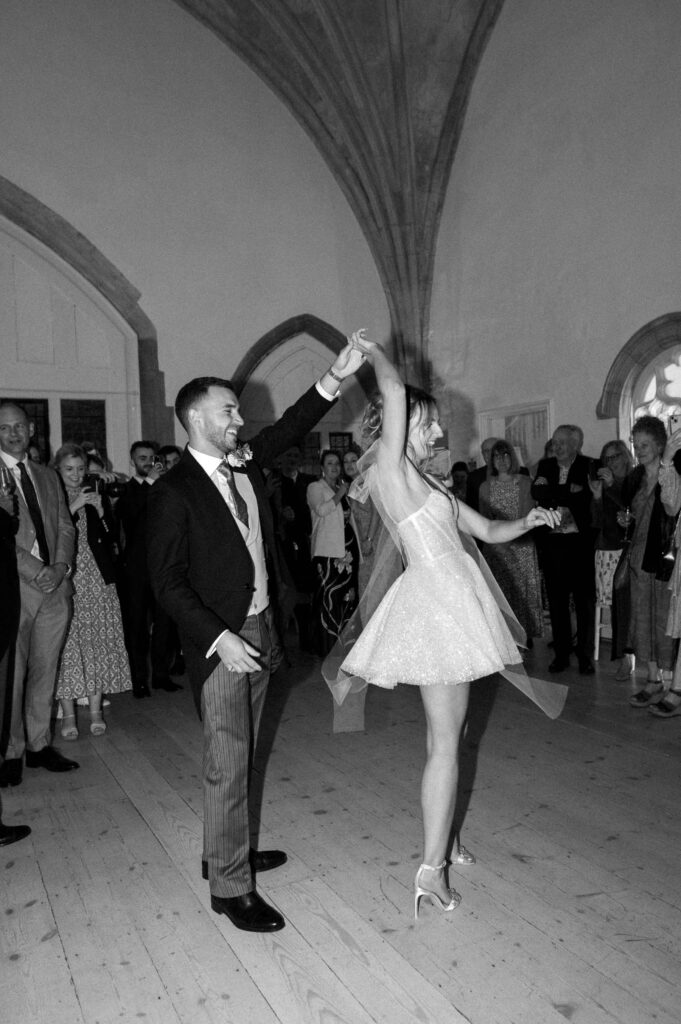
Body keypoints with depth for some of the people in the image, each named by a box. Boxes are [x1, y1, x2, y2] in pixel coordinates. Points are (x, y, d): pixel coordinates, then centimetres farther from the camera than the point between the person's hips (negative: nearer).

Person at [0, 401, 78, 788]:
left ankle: (39, 745, 22)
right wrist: (36, 571, -16)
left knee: (45, 671, 10)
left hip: (56, 587, 5)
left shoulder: (48, 476, 17)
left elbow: (65, 527, 12)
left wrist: (61, 566, -6)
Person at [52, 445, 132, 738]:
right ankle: (68, 714, 6)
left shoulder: (97, 497, 10)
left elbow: (111, 538, 7)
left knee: (97, 642, 2)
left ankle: (95, 711, 11)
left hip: (98, 579, 2)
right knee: (66, 644, -4)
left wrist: (101, 512, -6)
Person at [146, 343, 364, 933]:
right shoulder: (175, 491, -14)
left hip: (258, 625, 8)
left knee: (243, 752, 19)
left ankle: (229, 849, 37)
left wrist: (335, 377, -3)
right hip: (219, 638, -7)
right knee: (227, 763, 1)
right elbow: (167, 580, -15)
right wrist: (220, 637, -21)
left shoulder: (245, 461, 6)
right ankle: (230, 886, 16)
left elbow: (292, 427, 9)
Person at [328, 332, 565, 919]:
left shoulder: (427, 484, 18)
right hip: (437, 601, -9)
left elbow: (488, 531, 20)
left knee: (444, 736, 18)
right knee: (446, 743, -3)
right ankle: (432, 870, 7)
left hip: (449, 602, 9)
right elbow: (394, 391, -19)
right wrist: (372, 352, -4)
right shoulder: (388, 468, -9)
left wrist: (527, 523, 8)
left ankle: (444, 840, 32)